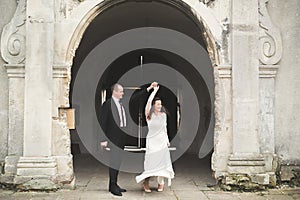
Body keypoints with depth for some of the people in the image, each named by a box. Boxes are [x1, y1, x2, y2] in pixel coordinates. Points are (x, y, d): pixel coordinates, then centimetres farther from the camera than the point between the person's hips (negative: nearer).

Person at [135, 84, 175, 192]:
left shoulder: (163, 115, 6)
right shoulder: (149, 115, -7)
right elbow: (149, 101, -19)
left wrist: (167, 139, 11)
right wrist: (155, 90, -11)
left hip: (162, 141, 4)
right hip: (152, 141, -4)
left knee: (162, 161, 4)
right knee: (151, 162, -3)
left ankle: (160, 183, 16)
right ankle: (146, 182, 15)